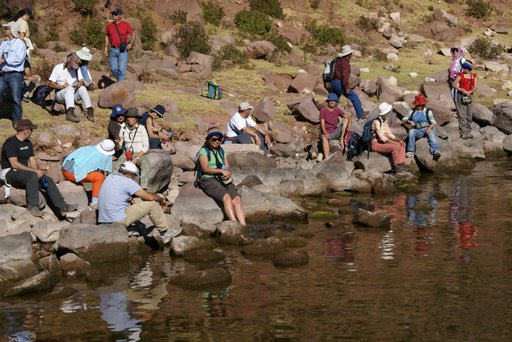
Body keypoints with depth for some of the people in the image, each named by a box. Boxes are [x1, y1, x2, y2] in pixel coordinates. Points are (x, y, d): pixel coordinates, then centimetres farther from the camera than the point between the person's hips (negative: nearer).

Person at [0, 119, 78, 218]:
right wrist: (35, 171, -26)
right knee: (32, 176, -35)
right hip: (10, 174, -9)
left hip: (24, 173, 9)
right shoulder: (10, 143, -16)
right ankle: (32, 206, -31)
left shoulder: (28, 143, 12)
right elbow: (14, 164, -25)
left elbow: (32, 160, 10)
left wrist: (38, 172, -12)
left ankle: (62, 207, -6)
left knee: (48, 180, -6)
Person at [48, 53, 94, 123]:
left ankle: (89, 110, -36)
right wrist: (62, 86, -20)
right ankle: (70, 112, -57)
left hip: (72, 94, 4)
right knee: (70, 88, -36)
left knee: (82, 88, -26)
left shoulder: (76, 69, 15)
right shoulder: (58, 68, 2)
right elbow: (50, 83, -4)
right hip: (60, 94, -4)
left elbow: (82, 81, 7)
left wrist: (80, 83, -18)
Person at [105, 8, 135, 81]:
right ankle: (121, 80, 22)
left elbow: (133, 34, 5)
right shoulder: (110, 25, 9)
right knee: (113, 69, -1)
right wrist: (106, 47, 14)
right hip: (113, 50, 4)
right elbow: (107, 36, 22)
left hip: (123, 50, -4)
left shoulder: (126, 25, -2)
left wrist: (131, 44, -10)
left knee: (122, 69, -10)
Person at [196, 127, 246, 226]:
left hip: (223, 180, 6)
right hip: (208, 180, -6)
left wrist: (228, 173, -8)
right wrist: (221, 171, -15)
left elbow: (228, 168, 15)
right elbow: (205, 169, -12)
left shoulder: (221, 151, 20)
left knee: (237, 198, -22)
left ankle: (243, 226, -34)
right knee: (226, 197, -32)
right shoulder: (204, 151, 0)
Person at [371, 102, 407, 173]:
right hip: (376, 143, -10)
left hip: (383, 141, 10)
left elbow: (389, 133, 11)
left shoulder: (385, 121, 9)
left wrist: (397, 139, -4)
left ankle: (401, 163, -12)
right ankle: (396, 167, -17)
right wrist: (391, 142, -32)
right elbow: (381, 136, -24)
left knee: (402, 144, -1)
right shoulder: (377, 122, -19)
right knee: (394, 147, -28)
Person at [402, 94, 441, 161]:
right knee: (411, 131, -31)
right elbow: (404, 119, 18)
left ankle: (436, 151, -59)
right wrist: (409, 122, -5)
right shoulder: (412, 112, 18)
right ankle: (410, 151, -37)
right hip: (418, 131, 2)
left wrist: (430, 127, -20)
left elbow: (433, 122, 2)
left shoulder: (428, 111, 9)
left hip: (427, 129, -2)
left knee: (431, 135, -35)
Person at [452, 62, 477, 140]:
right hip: (461, 96, -4)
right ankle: (463, 132, -3)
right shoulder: (460, 75, -5)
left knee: (469, 115, 7)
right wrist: (462, 90, -17)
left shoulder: (473, 76, 7)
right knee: (462, 115, -5)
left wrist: (470, 91, -15)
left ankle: (468, 131, 16)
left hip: (469, 96, 4)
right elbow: (453, 84, -7)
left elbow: (475, 87, 6)